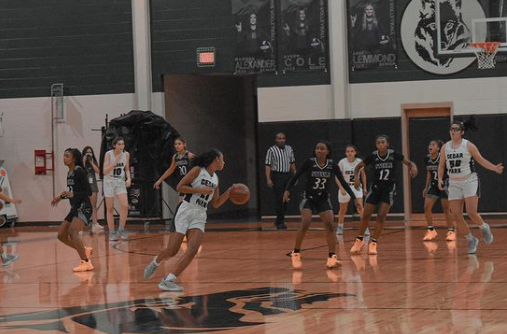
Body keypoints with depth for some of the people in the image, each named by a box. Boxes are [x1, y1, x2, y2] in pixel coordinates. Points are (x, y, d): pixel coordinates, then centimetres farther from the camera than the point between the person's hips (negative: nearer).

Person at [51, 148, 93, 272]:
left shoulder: (79, 171, -14)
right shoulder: (69, 173, 13)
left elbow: (88, 192, -18)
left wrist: (73, 195, -29)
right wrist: (61, 197, 20)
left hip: (83, 208, -10)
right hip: (75, 208, 10)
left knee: (72, 232, -27)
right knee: (61, 235, 9)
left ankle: (86, 263, -24)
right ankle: (85, 251, 26)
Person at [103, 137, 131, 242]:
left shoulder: (126, 154, -3)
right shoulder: (109, 154, -14)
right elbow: (105, 171, -18)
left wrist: (129, 178, -8)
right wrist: (115, 162, -28)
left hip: (120, 182, 2)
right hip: (109, 182, -2)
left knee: (125, 206, -15)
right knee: (110, 209, 2)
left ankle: (121, 229, 0)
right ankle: (112, 232, 10)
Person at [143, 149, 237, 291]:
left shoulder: (215, 179, 15)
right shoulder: (198, 170, -5)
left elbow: (216, 204, 17)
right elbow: (180, 187, -12)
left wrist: (230, 191, 8)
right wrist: (200, 190, -17)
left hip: (200, 216, 6)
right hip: (186, 211, -6)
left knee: (193, 250, -16)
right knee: (172, 250, -4)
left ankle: (168, 280, -15)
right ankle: (155, 263, 30)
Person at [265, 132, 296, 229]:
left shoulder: (289, 149, 11)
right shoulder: (271, 150, -5)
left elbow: (292, 163, 18)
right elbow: (268, 166, -8)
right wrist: (268, 179, -15)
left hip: (287, 176, 6)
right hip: (277, 177, -6)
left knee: (286, 200, 9)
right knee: (279, 200, -8)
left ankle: (279, 221, 20)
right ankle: (280, 222, -5)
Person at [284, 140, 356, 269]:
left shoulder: (332, 165, -7)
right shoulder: (309, 162, -11)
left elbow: (343, 182, -1)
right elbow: (296, 176, -5)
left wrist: (354, 198, -4)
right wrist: (287, 190, -17)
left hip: (323, 199, 2)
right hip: (308, 198, -2)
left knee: (330, 225, -12)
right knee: (305, 223, -19)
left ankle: (332, 257, -9)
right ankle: (296, 254, -5)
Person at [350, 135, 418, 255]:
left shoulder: (394, 155, -12)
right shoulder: (373, 156, -9)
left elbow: (409, 163, -2)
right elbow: (358, 167, 3)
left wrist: (413, 167, -26)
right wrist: (356, 177, -17)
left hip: (389, 190, -2)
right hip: (375, 188, 2)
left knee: (381, 216, -12)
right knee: (366, 215, 2)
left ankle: (373, 243, -2)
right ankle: (359, 240, 22)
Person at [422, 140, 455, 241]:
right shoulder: (427, 159, -2)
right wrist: (426, 187, 13)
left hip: (445, 184, -5)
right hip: (434, 185, 5)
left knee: (446, 209, -3)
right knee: (426, 207, -5)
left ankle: (451, 231, 11)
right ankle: (431, 231, 6)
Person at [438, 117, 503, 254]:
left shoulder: (468, 146, -7)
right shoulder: (445, 147, 3)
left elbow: (481, 160, -4)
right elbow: (441, 165, 13)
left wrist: (495, 168, -17)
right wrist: (440, 179, -1)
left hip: (470, 181, -4)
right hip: (454, 184, 4)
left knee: (471, 213, -15)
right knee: (457, 216, -3)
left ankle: (485, 228, 17)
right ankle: (471, 240, 15)